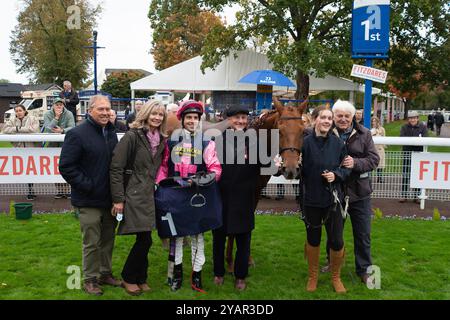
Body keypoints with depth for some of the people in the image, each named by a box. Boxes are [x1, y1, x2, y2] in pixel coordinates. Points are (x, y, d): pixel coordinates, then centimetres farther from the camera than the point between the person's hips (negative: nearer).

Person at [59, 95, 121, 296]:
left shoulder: (111, 134, 11)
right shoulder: (77, 134, -12)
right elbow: (66, 167, -14)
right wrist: (87, 186, -17)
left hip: (110, 199, 6)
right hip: (89, 201, -6)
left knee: (108, 239, 16)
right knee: (91, 242, 4)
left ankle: (106, 273, 32)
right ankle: (90, 279, 20)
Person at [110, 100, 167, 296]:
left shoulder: (161, 140, 10)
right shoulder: (132, 136, -10)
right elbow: (116, 168, -12)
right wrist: (118, 199, -13)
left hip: (151, 196, 6)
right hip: (135, 196, -6)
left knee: (144, 240, 9)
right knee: (145, 240, -6)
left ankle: (140, 278, 27)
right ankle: (128, 278, 15)